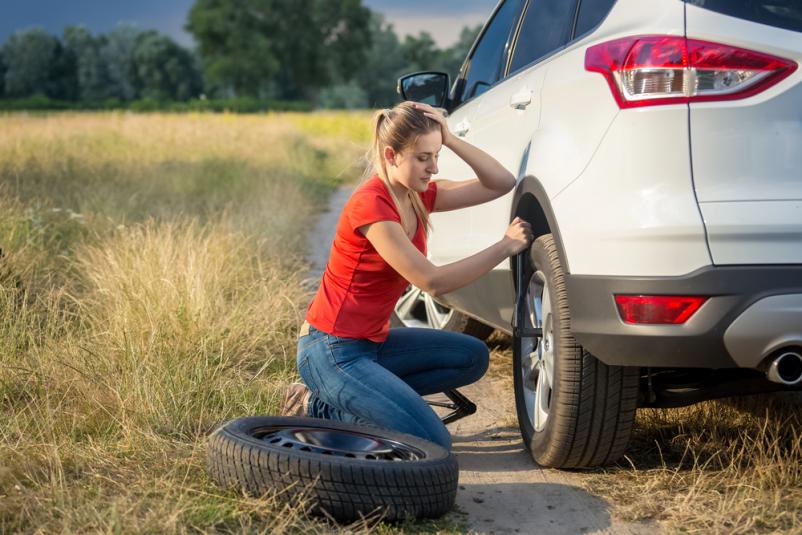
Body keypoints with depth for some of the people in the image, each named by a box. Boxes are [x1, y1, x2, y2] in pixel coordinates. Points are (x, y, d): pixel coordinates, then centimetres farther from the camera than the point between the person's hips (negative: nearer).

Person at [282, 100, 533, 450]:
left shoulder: (418, 196, 5)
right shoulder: (370, 204, -21)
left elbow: (501, 183, 4)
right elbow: (433, 282, -24)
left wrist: (449, 139, -8)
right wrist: (506, 245, -17)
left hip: (372, 341, 9)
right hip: (332, 351, -9)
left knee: (472, 358, 6)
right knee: (434, 444, -15)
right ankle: (323, 411, 1)